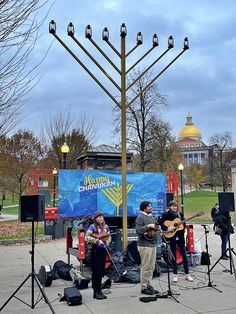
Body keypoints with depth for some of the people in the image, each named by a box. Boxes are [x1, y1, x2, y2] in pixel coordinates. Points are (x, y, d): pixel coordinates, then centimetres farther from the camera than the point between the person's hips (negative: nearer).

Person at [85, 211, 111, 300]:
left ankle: (99, 291, 22)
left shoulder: (106, 226, 8)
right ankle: (95, 292, 8)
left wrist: (107, 242, -4)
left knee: (101, 272, 10)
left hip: (103, 251, 5)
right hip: (95, 251, -5)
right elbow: (87, 237, -21)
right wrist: (98, 241, -24)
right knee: (96, 272, -2)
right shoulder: (92, 227, -9)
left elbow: (109, 236, 17)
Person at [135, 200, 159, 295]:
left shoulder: (151, 217, 18)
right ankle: (144, 287, 5)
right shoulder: (140, 217, -9)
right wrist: (148, 226, -25)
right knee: (145, 267, -4)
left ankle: (148, 284, 23)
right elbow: (138, 230, -21)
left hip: (153, 244, 9)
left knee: (151, 267, 12)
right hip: (144, 245, -9)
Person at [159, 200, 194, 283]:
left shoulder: (180, 214, 8)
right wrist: (168, 228, -23)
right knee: (174, 257, 4)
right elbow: (160, 223, -11)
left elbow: (183, 225, 11)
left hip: (180, 237, 3)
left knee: (184, 256, 5)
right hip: (171, 237, -3)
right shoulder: (165, 215, -3)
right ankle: (175, 275, 14)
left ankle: (187, 274, 15)